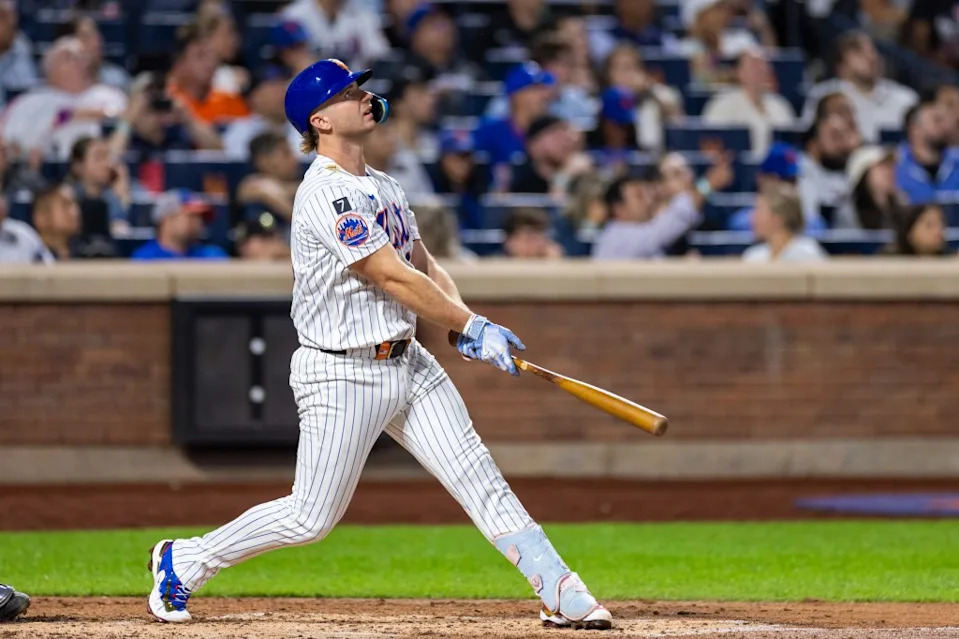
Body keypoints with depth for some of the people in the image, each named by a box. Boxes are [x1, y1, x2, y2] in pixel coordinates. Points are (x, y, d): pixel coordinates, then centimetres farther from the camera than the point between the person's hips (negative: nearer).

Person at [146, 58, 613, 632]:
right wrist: (472, 327, -16)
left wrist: (460, 322, -4)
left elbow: (426, 267, 16)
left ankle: (562, 594, -4)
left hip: (407, 363, 8)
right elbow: (393, 278, -21)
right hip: (343, 375, -8)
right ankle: (185, 562, 16)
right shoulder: (326, 195, -18)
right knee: (312, 517, -2)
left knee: (480, 478, -1)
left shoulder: (383, 187, 12)